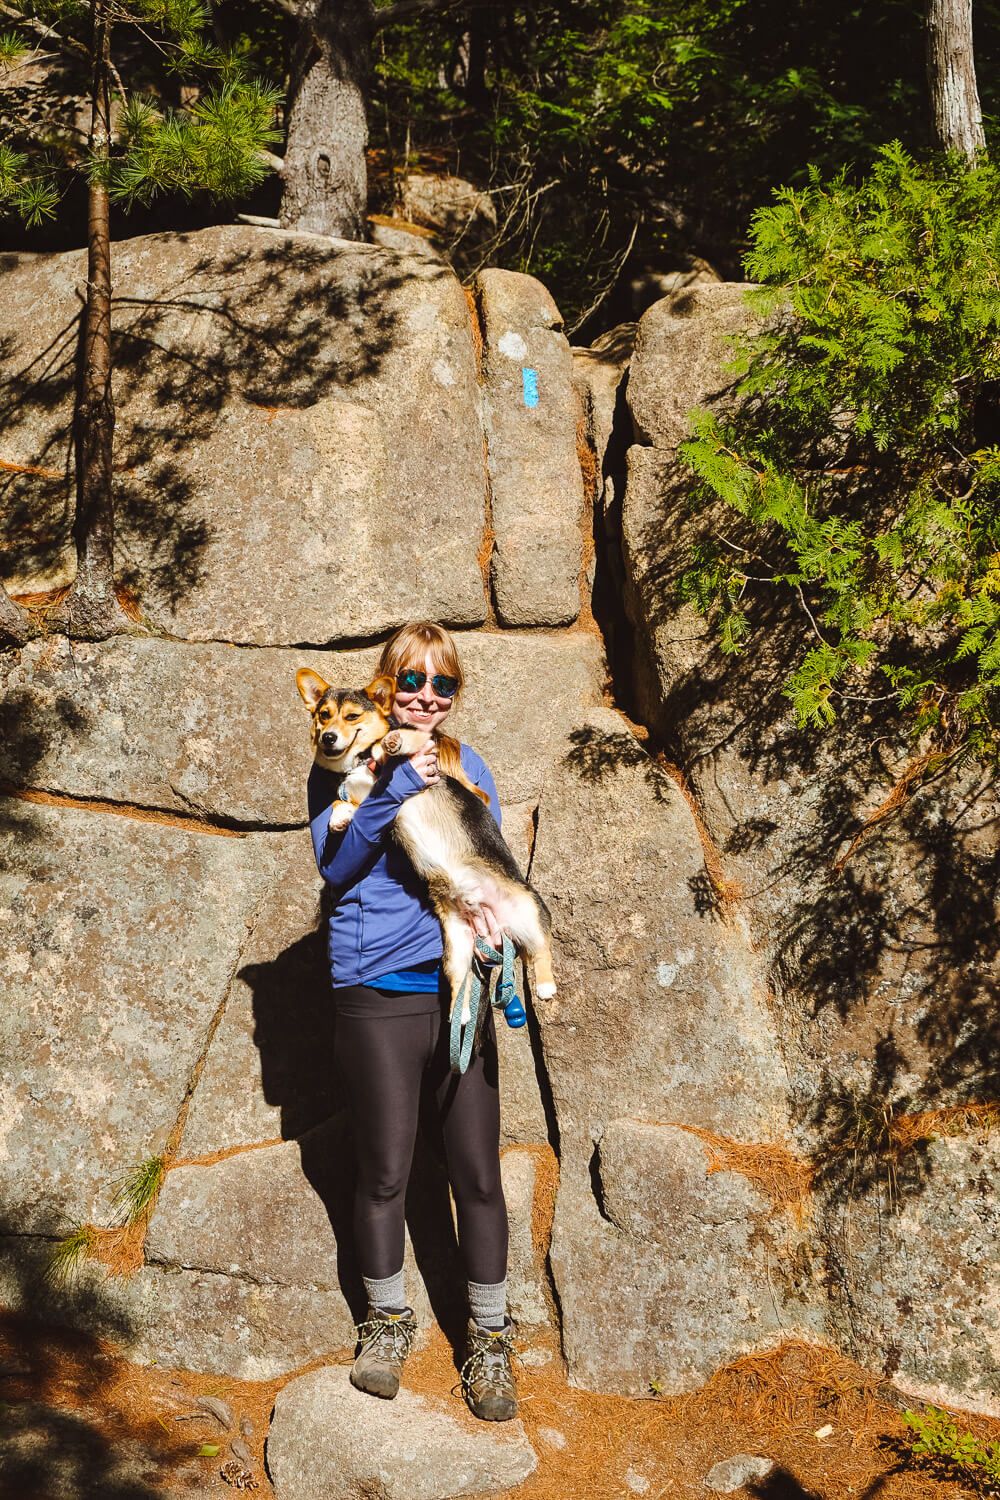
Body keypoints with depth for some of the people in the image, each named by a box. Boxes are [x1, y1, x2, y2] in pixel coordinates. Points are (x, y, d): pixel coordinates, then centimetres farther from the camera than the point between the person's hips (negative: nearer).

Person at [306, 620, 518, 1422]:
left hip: (460, 987, 3)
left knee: (478, 1172, 4)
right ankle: (387, 1323, 30)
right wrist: (396, 789, -21)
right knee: (385, 1172, 7)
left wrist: (485, 899, -14)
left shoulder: (467, 765, 10)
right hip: (378, 994, -2)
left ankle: (489, 1341, 19)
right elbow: (334, 862, -11)